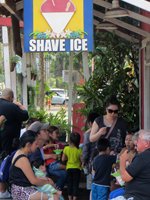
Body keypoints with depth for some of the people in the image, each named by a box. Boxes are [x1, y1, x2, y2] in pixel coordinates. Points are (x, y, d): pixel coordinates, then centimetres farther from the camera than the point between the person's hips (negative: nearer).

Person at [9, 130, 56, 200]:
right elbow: (34, 181, -17)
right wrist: (47, 182, -1)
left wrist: (42, 179, 10)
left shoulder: (19, 152, 11)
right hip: (21, 192, -10)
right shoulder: (23, 159, -19)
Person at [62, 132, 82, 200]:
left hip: (69, 168, 2)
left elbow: (63, 159, 0)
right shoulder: (79, 150, -15)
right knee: (76, 184, 5)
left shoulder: (66, 148, -7)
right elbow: (82, 160, -12)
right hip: (76, 168, -2)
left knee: (69, 183, 13)